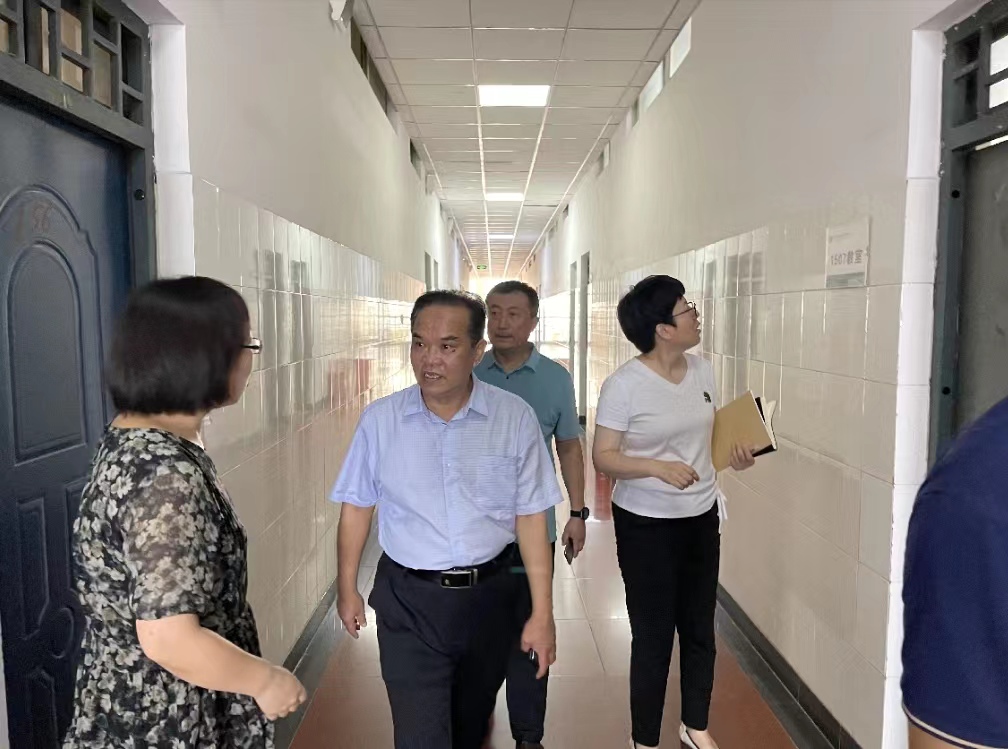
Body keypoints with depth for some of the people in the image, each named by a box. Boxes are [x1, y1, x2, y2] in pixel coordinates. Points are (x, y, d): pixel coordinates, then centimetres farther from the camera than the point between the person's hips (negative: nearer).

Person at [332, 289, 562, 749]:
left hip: (488, 595, 2)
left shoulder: (515, 418, -11)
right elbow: (357, 506, 3)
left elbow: (530, 518, -7)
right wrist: (347, 589, 10)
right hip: (409, 600, -1)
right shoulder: (379, 420, -9)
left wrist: (542, 613, -6)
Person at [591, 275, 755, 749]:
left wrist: (735, 456, -8)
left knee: (699, 628, 18)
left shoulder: (702, 371, 1)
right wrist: (657, 466, -31)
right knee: (654, 635, 7)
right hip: (646, 524, -6)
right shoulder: (623, 385, -18)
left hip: (701, 517, 6)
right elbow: (603, 458, -17)